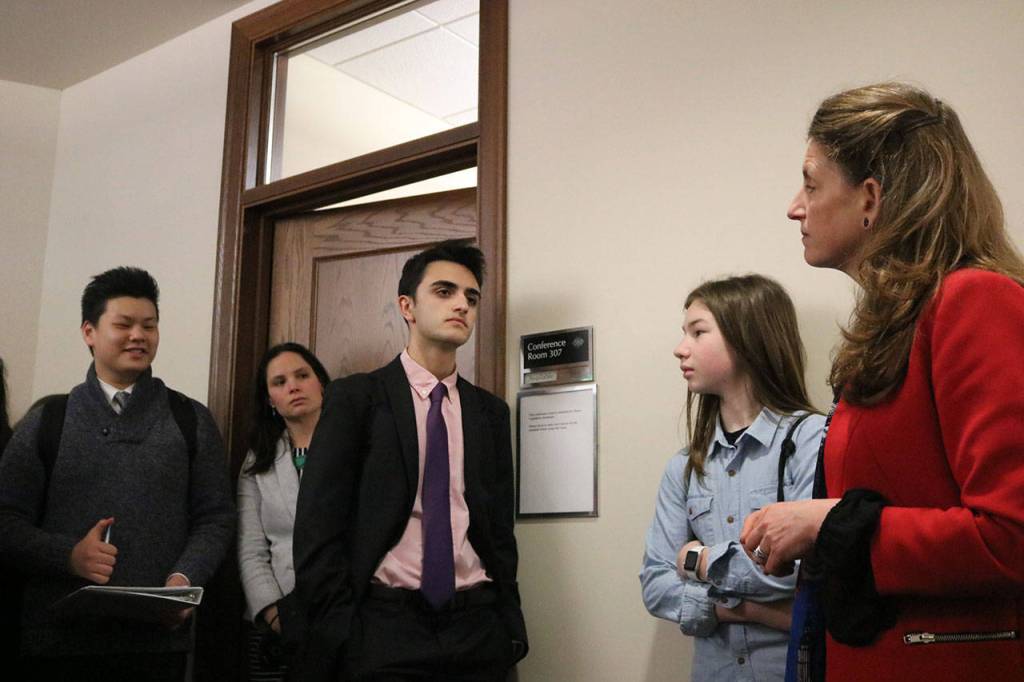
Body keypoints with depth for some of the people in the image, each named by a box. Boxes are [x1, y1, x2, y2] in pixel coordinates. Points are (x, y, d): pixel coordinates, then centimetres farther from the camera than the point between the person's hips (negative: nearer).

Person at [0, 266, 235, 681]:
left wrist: (185, 577, -12)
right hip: (59, 635, 0)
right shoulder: (46, 422, 7)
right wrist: (69, 555, -15)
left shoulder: (191, 420, 8)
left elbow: (215, 518, 5)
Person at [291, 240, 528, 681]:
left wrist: (510, 626, 6)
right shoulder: (355, 398, -1)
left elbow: (500, 529, 13)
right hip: (383, 627, -3)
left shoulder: (491, 412, 11)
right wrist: (338, 635, -10)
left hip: (476, 626, 4)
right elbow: (317, 527, -5)